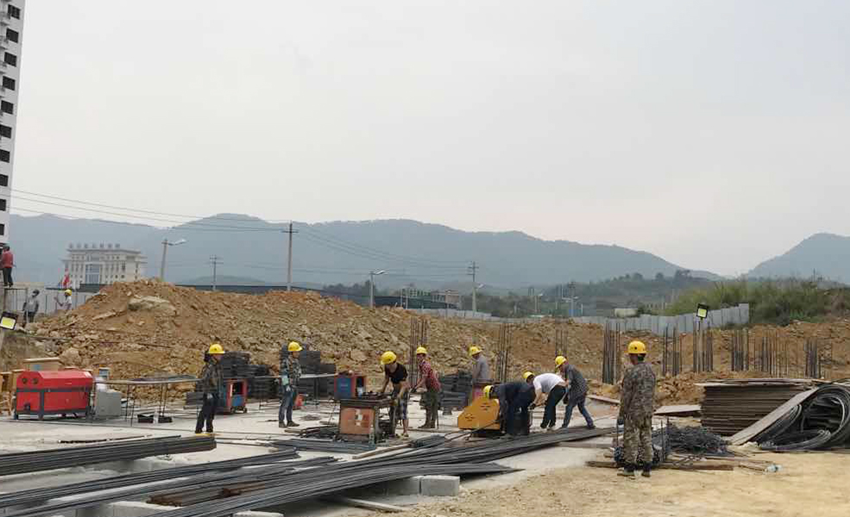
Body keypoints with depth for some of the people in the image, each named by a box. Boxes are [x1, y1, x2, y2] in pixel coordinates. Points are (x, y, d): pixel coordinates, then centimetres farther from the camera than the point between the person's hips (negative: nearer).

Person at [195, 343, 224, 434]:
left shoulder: (218, 365, 8)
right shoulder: (208, 367, -19)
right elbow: (202, 380, -24)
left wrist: (220, 390, 19)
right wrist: (208, 393, -24)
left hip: (216, 393, 9)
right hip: (209, 393, -9)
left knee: (212, 412, 14)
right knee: (205, 411, -8)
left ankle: (209, 430, 23)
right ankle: (198, 430, -3)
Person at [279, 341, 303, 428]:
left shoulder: (296, 361, 12)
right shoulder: (286, 362, -16)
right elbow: (283, 374, -18)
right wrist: (287, 385, -22)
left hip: (294, 386, 9)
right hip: (288, 386, -9)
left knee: (291, 405, 12)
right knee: (284, 405, -7)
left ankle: (289, 421, 18)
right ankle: (281, 422, -5)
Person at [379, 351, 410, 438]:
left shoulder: (401, 369, -30)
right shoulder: (387, 368, -9)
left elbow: (403, 386, -33)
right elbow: (386, 378, 12)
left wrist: (398, 398, -42)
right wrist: (383, 389, 6)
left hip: (404, 391, -7)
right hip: (395, 390, 7)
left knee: (402, 412, -14)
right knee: (393, 411, 6)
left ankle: (405, 432, -14)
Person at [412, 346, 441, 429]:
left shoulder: (426, 365, -20)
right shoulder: (421, 365, 12)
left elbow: (424, 380, -26)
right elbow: (420, 378, 12)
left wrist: (416, 388, -30)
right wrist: (415, 386, -1)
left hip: (433, 387, -10)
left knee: (428, 406, -9)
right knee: (434, 406, 10)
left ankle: (428, 424, -8)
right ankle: (432, 424, 13)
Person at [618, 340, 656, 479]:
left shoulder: (631, 373, -17)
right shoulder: (650, 370, 7)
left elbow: (626, 395, -15)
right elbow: (651, 392, 13)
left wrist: (621, 414, -9)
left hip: (633, 411, -7)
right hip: (648, 411, 7)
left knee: (631, 440, 0)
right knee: (646, 439, 9)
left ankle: (629, 469, 3)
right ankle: (647, 468, 11)